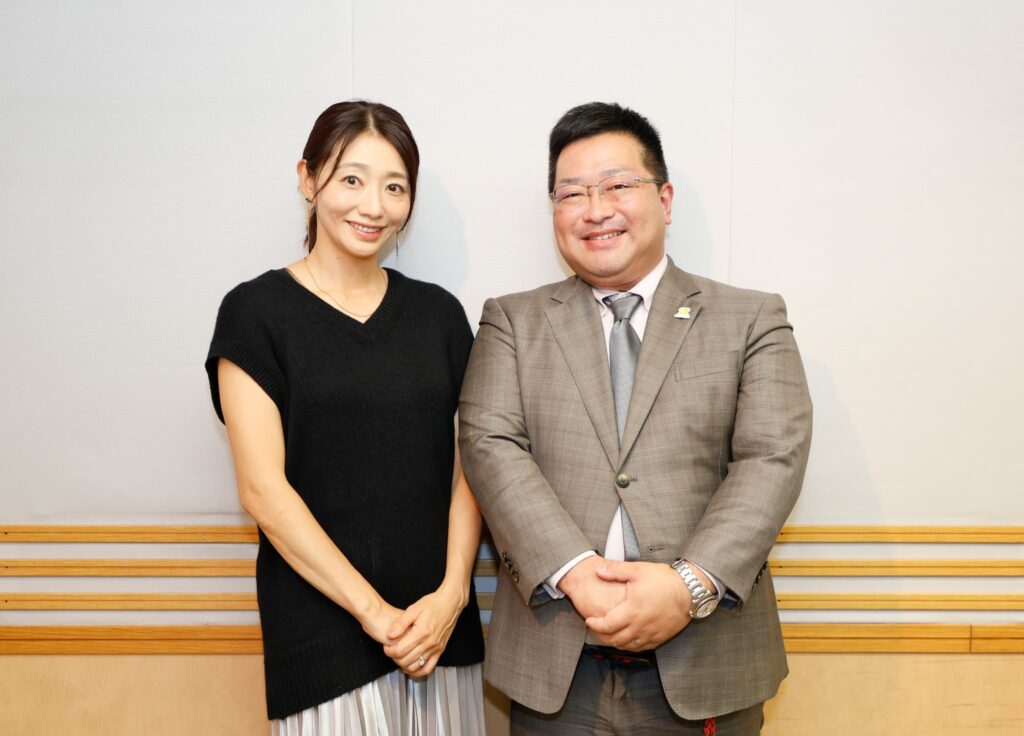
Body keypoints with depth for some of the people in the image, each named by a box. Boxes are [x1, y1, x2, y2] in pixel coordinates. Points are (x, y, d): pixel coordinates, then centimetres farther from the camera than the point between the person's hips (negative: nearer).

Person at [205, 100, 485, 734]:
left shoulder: (439, 312, 6)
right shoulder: (256, 312, -4)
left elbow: (470, 465, 5)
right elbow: (263, 489, -10)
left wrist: (452, 595, -9)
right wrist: (373, 612, -12)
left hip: (441, 621, 3)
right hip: (323, 629, -3)